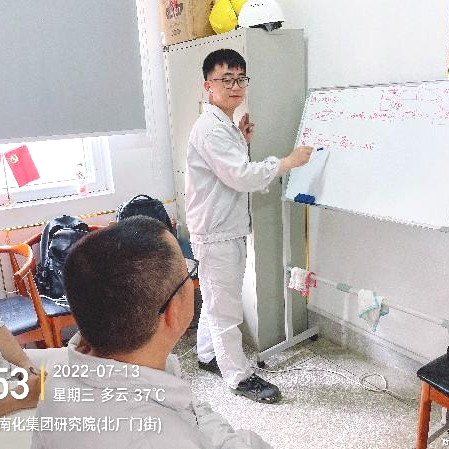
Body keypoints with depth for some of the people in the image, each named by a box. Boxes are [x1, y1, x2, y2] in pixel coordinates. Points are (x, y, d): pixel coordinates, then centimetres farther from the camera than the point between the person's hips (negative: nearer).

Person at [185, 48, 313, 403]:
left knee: (216, 299, 22)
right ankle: (239, 375, 18)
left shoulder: (227, 126, 13)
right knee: (226, 308, 3)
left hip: (230, 228, 10)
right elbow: (241, 176, -28)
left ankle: (208, 354, 40)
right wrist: (289, 161, -19)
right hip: (216, 233, -10)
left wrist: (243, 143, 4)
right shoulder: (210, 129, -19)